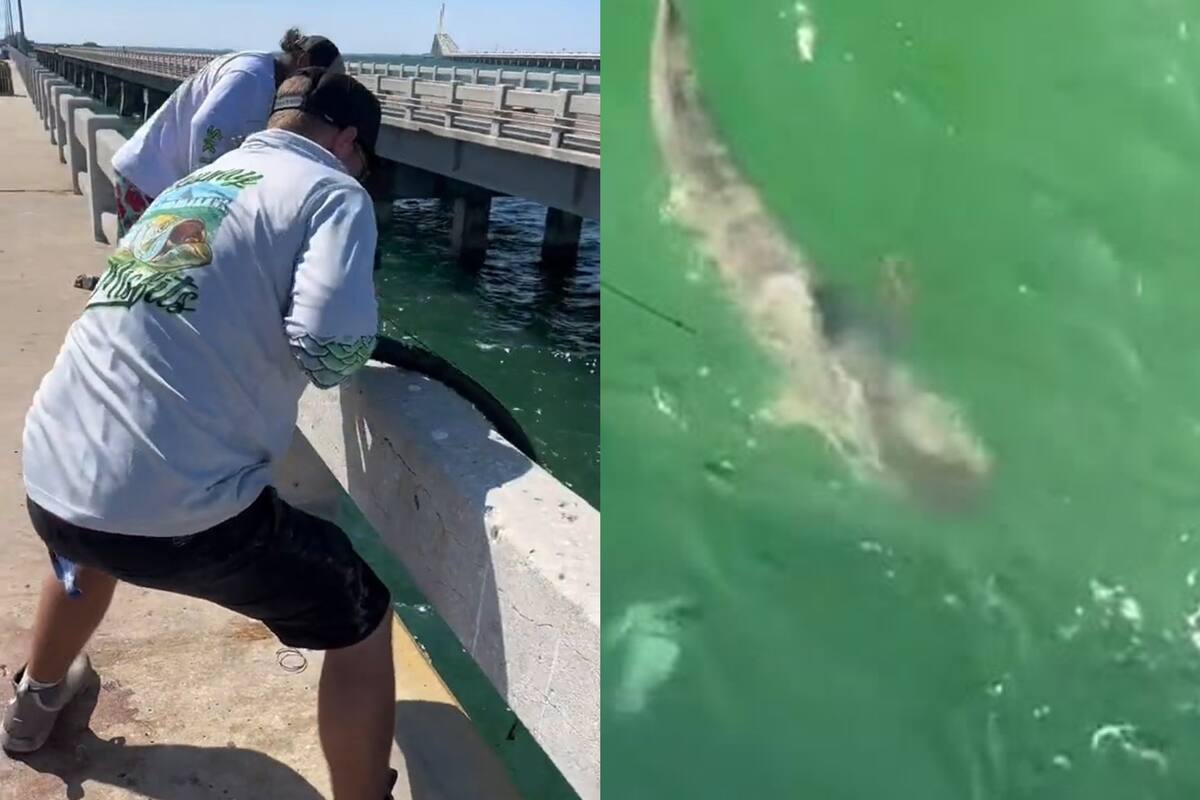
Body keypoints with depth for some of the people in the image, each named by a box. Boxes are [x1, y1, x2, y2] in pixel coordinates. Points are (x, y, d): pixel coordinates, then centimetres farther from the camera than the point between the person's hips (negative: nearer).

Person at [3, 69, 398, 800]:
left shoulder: (195, 181, 20)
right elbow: (329, 350, -15)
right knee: (363, 621, 13)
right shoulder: (332, 190, -1)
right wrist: (357, 338, 5)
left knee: (91, 544, 42)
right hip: (177, 507, -8)